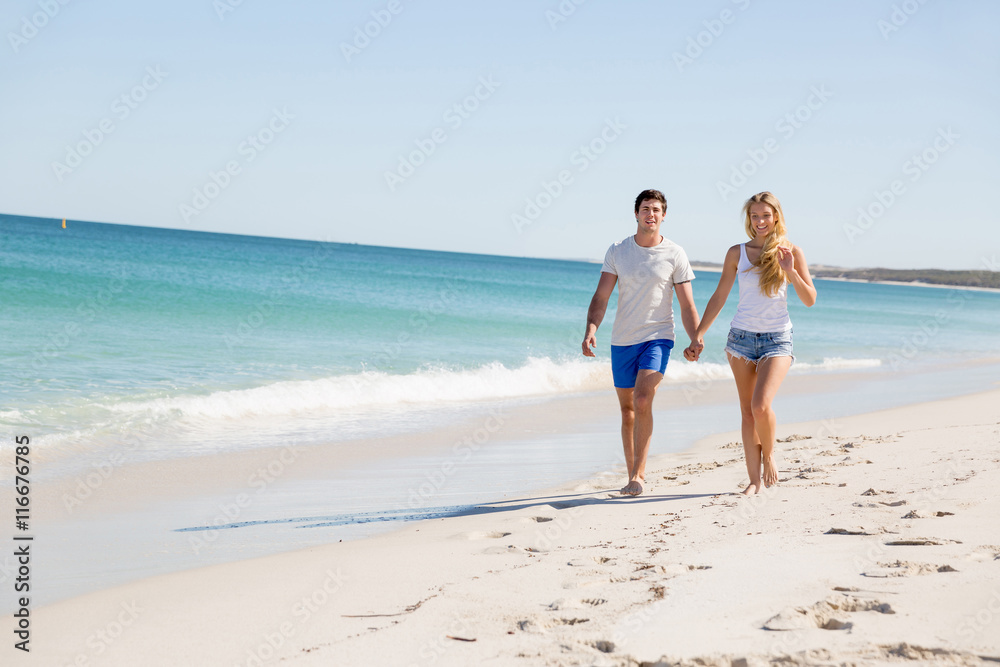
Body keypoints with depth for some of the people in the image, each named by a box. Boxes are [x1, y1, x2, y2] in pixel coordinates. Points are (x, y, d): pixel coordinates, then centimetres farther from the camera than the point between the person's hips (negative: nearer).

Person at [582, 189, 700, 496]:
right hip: (622, 340, 3)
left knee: (643, 400, -21)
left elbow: (687, 306, 2)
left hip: (658, 336, -3)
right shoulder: (617, 252, 3)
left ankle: (639, 473, -13)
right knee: (627, 409, 9)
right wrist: (591, 330, -17)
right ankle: (633, 476, 21)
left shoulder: (675, 254, -1)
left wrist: (696, 341, -9)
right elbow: (601, 297, -1)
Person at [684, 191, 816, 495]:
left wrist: (791, 272, -16)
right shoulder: (737, 253, 4)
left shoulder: (791, 252, 1)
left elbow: (810, 299, -1)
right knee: (747, 410, 3)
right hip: (742, 336, 2)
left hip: (776, 339, -2)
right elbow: (719, 297, 10)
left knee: (761, 404, -19)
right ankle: (755, 479, 7)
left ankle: (768, 455, 9)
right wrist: (698, 335, 5)